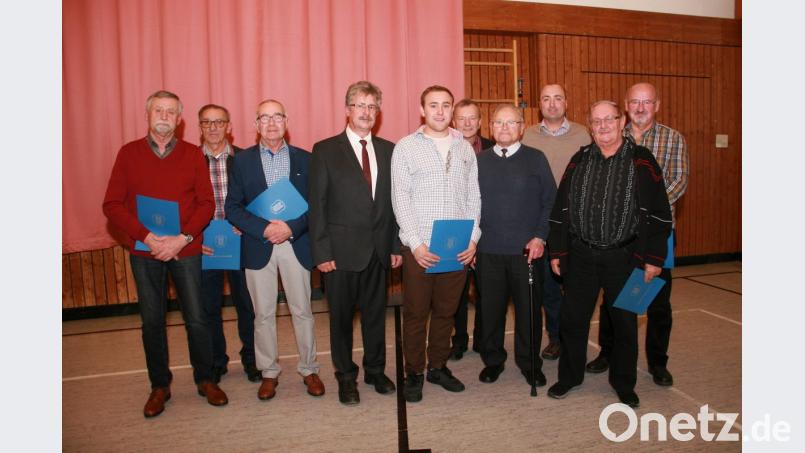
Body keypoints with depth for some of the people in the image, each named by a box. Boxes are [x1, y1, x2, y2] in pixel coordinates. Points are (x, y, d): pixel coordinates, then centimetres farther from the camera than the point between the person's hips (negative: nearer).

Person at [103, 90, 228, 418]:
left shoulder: (192, 155, 3)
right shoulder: (128, 153, 3)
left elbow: (206, 202, -2)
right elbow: (112, 204, -2)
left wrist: (183, 238, -15)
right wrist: (147, 237, -14)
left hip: (186, 250, 0)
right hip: (144, 251, 1)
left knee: (196, 319, 4)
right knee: (152, 321, 10)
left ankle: (205, 380, 23)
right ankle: (159, 386, 26)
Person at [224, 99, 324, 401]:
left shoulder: (304, 159, 3)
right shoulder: (242, 160, 3)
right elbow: (233, 208, -1)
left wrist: (291, 228, -15)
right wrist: (264, 229, -15)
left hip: (296, 245, 0)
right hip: (258, 246, 0)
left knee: (302, 311, 7)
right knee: (263, 314, 9)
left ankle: (309, 369, 23)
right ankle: (269, 372, 25)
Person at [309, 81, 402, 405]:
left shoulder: (388, 150, 8)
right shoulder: (325, 150, -2)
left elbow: (394, 201, 9)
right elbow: (317, 205, -5)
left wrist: (396, 245, 4)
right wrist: (322, 252, -10)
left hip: (379, 249, 3)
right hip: (342, 250, -3)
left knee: (376, 312, 15)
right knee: (341, 315, 9)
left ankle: (376, 370, 33)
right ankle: (346, 376, 28)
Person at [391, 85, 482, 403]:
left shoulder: (465, 148, 11)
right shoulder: (406, 147, 0)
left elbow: (473, 197, 10)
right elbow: (400, 198, -5)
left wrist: (473, 238, -1)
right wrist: (416, 244, -12)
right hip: (420, 248, -3)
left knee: (446, 311, 13)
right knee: (415, 312, 5)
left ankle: (438, 367, 30)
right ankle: (414, 373, 21)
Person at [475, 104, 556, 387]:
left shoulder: (536, 159, 1)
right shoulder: (479, 161, 7)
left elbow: (551, 201, 0)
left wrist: (540, 237, -9)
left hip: (527, 250, -1)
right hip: (488, 250, 1)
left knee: (529, 308, 9)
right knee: (491, 308, 10)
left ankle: (529, 363, 27)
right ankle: (492, 360, 29)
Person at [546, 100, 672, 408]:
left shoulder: (641, 161, -3)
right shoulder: (579, 161, 5)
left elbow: (658, 213, -4)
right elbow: (561, 208, 7)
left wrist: (653, 258, -7)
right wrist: (557, 252, 5)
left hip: (624, 257, -2)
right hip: (580, 255, 2)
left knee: (624, 322, 10)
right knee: (572, 319, 9)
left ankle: (624, 383, 30)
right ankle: (570, 376, 28)